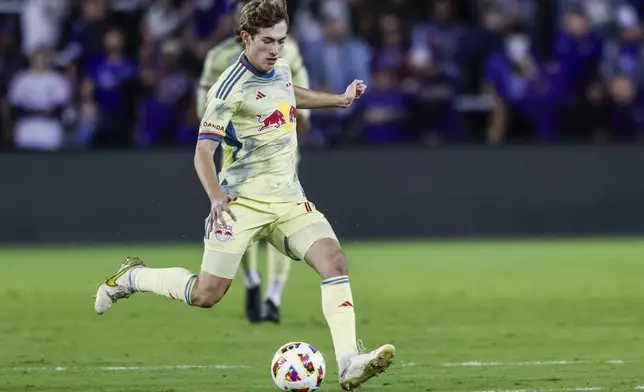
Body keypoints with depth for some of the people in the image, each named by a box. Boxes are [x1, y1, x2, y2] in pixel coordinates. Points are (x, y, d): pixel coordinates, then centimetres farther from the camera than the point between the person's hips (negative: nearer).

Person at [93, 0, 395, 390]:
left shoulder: (281, 69, 9)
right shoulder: (231, 87, -13)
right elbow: (203, 152, -16)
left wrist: (339, 99, 32)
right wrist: (217, 197, -31)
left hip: (289, 198, 6)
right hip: (243, 199, -6)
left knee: (334, 259, -18)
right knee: (206, 295, -4)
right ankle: (132, 277, 24)